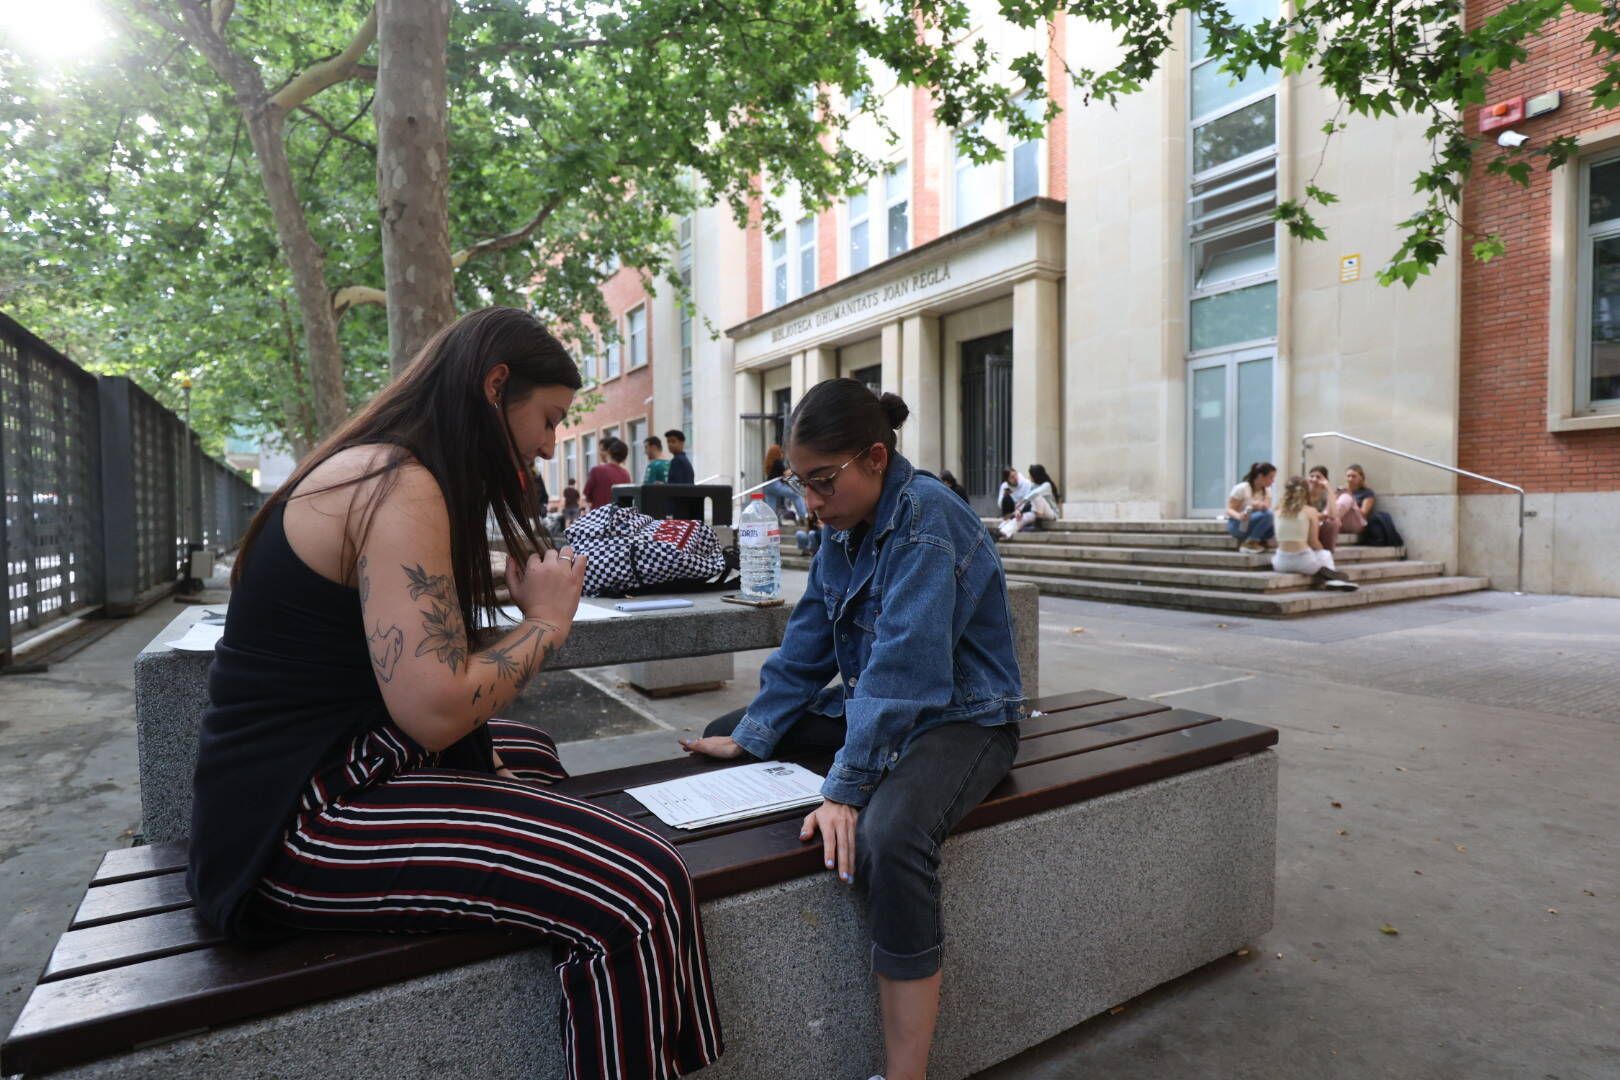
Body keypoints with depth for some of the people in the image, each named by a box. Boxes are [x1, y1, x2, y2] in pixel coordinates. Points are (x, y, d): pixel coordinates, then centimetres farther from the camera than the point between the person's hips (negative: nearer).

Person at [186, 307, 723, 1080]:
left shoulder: (377, 472, 13)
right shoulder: (399, 487, -18)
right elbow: (436, 710, -26)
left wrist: (512, 597, 5)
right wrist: (547, 621, -11)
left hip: (324, 775, 11)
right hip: (298, 829, -11)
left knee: (530, 752, 32)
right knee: (640, 889, -23)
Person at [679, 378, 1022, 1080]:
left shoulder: (926, 521, -23)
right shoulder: (844, 526, 2)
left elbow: (902, 666, -31)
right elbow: (807, 644, 4)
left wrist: (846, 787, -34)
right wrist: (749, 738, -1)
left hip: (961, 716, -9)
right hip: (869, 704, 9)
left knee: (888, 839, -38)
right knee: (721, 737, 14)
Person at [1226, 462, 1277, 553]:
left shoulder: (1266, 492, 6)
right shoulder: (1242, 488, -13)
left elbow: (1267, 508, -7)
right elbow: (1229, 510, -16)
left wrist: (1263, 506, -32)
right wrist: (1239, 516, -38)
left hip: (1254, 525, 6)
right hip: (1238, 525, -6)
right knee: (1266, 514, -31)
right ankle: (1249, 543, -20)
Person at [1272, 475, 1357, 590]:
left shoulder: (1279, 511, 6)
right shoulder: (1310, 511, -2)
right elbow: (1313, 542, -2)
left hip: (1281, 563, 0)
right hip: (1303, 561, 1)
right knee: (1325, 554, 33)